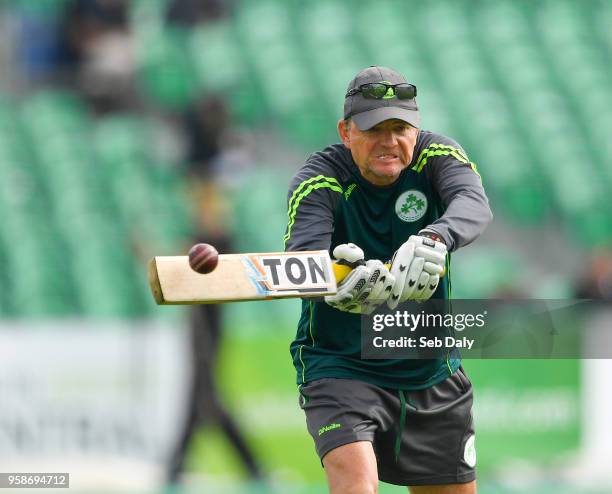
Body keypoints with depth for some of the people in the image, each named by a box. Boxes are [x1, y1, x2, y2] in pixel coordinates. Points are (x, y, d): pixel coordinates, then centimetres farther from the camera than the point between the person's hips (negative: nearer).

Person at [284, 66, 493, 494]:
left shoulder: (436, 156, -7)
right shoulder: (321, 179, -15)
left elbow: (475, 205, -29)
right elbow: (302, 257, -32)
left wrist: (433, 239, -53)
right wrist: (343, 284, -57)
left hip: (434, 374, 4)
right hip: (340, 366, -4)